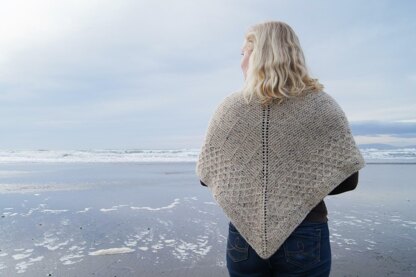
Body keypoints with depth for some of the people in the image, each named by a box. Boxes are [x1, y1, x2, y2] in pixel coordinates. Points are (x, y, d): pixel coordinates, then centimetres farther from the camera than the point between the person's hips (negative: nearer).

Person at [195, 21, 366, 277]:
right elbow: (347, 178, -5)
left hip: (243, 236, 1)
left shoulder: (228, 108, -6)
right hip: (305, 237, 0)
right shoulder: (321, 105, -7)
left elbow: (206, 176, 0)